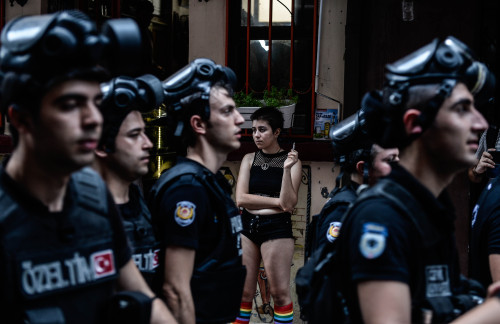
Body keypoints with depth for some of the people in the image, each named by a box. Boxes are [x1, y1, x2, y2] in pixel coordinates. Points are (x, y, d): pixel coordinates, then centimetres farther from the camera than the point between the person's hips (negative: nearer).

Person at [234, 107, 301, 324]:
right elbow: (240, 199, -3)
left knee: (280, 292, 0)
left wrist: (287, 169, -18)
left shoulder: (291, 161, -1)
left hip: (276, 228, -3)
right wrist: (277, 201, -8)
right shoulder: (249, 159, 8)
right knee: (243, 291, 6)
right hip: (247, 226, 3)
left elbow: (288, 204, -10)